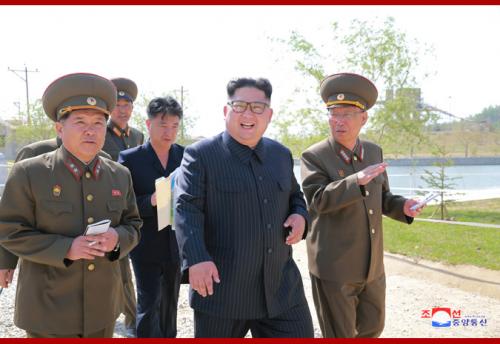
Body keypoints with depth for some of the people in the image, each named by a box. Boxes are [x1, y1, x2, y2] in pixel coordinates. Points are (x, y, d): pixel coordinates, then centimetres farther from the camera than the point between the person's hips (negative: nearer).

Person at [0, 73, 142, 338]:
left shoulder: (120, 176, 2)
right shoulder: (28, 173, -10)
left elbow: (133, 225, 8)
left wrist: (117, 238, -15)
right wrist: (66, 248, -22)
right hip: (49, 310, -4)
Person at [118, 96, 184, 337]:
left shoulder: (185, 155, 1)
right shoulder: (129, 159, -7)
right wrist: (151, 201, -25)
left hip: (177, 245, 4)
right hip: (146, 247, -3)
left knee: (170, 305, 18)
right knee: (149, 306, -2)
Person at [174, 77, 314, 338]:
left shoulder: (281, 154, 12)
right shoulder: (200, 155, -6)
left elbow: (295, 196, 24)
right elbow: (187, 209, -14)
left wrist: (300, 216, 1)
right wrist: (196, 258, -28)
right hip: (221, 287, -4)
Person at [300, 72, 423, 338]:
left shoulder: (374, 152, 7)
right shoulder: (314, 156, -10)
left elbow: (381, 199, 14)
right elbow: (317, 199, -23)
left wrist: (403, 207, -6)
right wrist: (356, 181, -34)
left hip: (371, 266, 6)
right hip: (333, 267, -6)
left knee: (372, 328, 20)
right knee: (339, 335, 6)